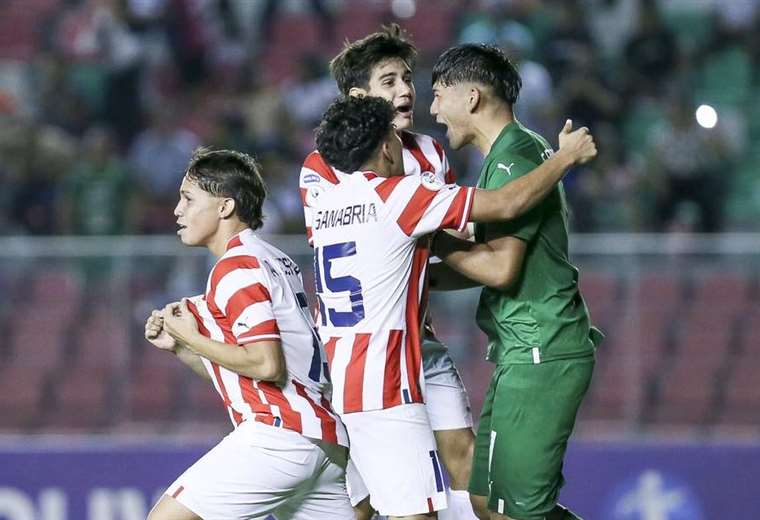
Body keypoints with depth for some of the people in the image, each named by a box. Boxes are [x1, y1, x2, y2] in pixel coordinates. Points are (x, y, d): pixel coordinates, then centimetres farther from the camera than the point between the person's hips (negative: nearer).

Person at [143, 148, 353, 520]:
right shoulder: (272, 259, 23)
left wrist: (193, 338, -6)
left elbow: (266, 365, -17)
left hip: (279, 432, -10)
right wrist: (177, 346, 15)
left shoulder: (236, 267, -6)